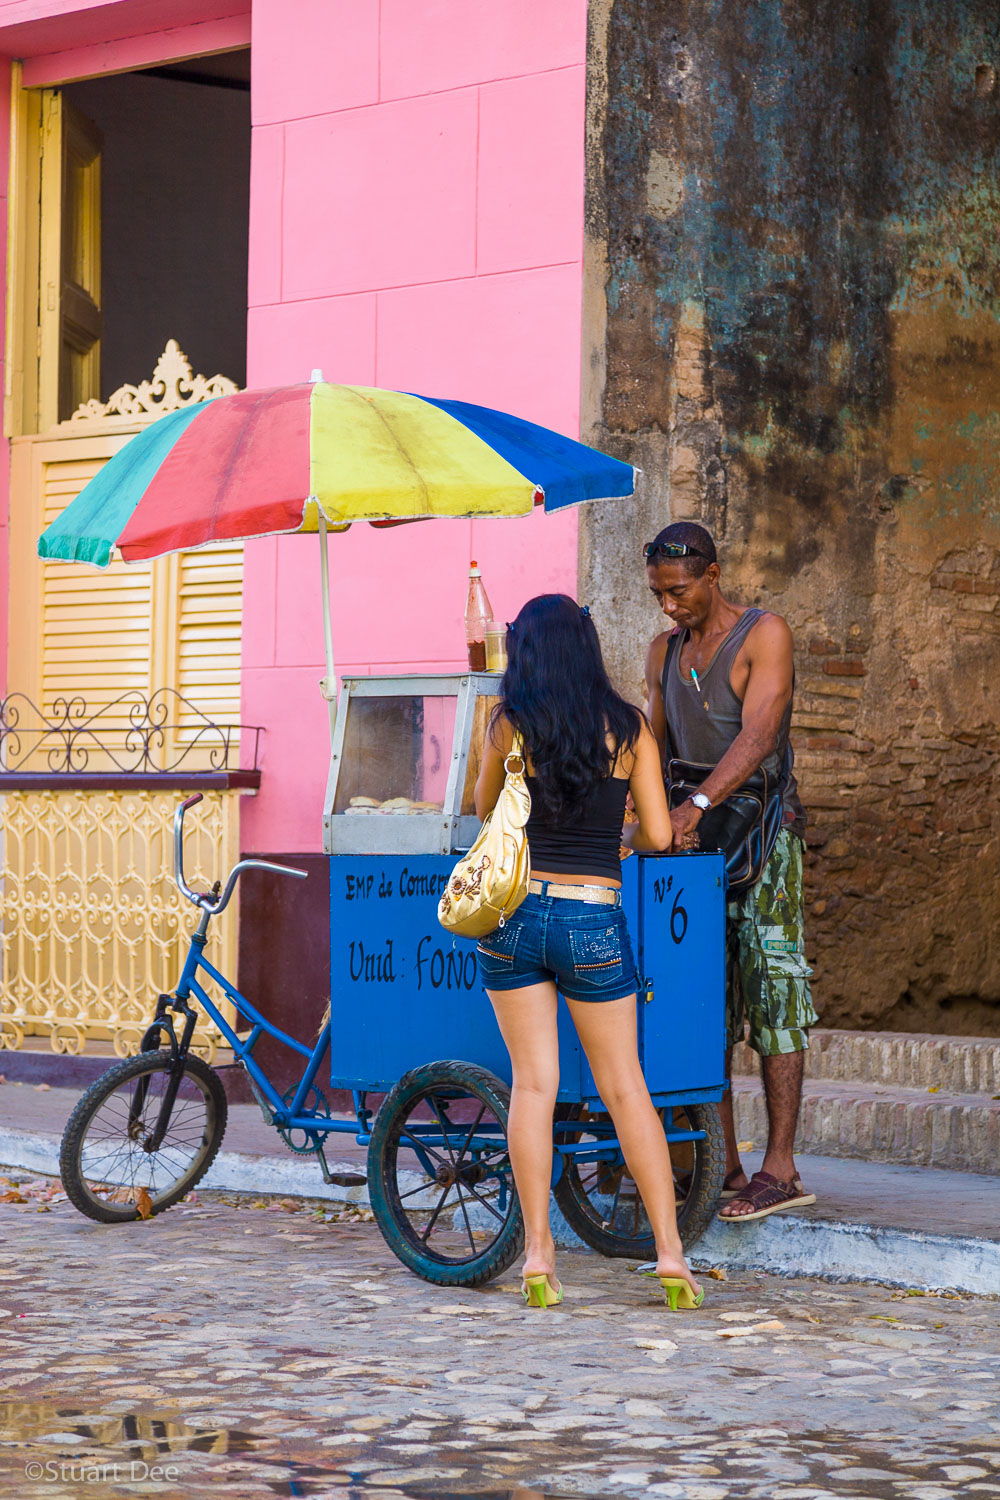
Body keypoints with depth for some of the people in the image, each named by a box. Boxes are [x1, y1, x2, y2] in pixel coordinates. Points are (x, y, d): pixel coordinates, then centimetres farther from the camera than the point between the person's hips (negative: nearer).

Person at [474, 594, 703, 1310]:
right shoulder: (629, 727, 1)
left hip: (514, 913, 0)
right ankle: (670, 1251, 5)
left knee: (532, 1082, 4)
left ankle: (538, 1252, 2)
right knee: (625, 1086, 8)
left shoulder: (509, 726, 0)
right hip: (593, 918, 0)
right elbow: (659, 834, 1)